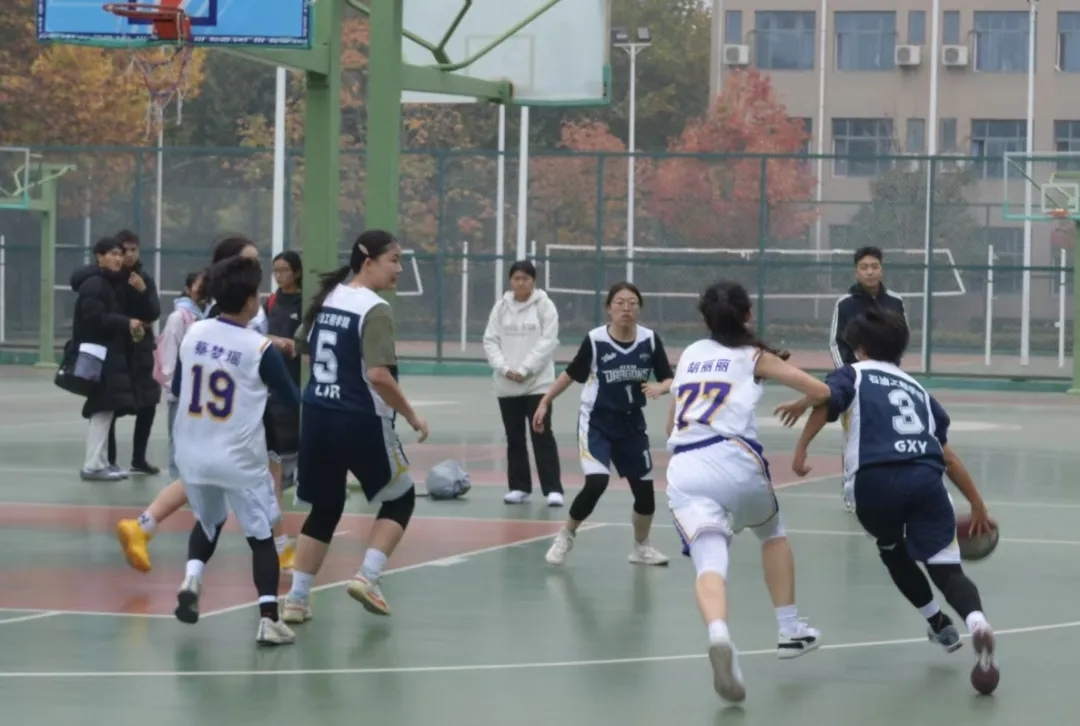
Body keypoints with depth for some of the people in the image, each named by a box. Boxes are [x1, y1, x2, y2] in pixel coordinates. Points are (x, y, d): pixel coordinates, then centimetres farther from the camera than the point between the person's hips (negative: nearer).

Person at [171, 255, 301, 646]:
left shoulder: (193, 333, -1)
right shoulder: (260, 349, -14)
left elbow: (177, 388, 12)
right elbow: (292, 401, -3)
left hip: (192, 453, 4)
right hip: (239, 458, -4)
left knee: (208, 522, 26)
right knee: (262, 536, 8)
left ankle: (191, 579, 1)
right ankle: (268, 619, 0)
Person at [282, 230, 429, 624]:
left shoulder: (327, 298, 9)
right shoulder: (375, 309, -16)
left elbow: (304, 348, 22)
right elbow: (379, 375, -24)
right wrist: (411, 416, -13)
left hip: (317, 416, 7)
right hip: (360, 422, -7)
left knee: (324, 509, 17)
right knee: (399, 498, 13)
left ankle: (296, 599, 11)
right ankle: (367, 576, -1)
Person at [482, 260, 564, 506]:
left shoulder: (544, 305, -2)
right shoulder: (501, 307, 8)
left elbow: (548, 342, -9)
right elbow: (490, 340, 5)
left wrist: (524, 369, -14)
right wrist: (505, 369, -9)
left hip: (538, 382, -4)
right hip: (507, 384, 4)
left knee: (542, 435, -7)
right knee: (514, 438, 9)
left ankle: (553, 489, -8)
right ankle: (519, 487, 17)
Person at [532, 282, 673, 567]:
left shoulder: (650, 340, -9)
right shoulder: (595, 340, -16)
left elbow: (670, 379, -3)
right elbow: (571, 373, -1)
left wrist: (659, 387, -25)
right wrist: (544, 402, 4)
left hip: (632, 424, 4)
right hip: (596, 422, -4)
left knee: (645, 490, 8)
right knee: (597, 482, -22)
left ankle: (641, 546, 34)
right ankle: (566, 536, 2)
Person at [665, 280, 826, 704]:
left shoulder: (689, 355, 25)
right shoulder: (755, 356, 14)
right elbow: (822, 392, 12)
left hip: (682, 468, 2)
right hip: (733, 458, -1)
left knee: (709, 563, -16)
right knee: (773, 533, 29)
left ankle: (719, 634, -47)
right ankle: (789, 631, 28)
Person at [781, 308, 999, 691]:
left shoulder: (854, 374, 21)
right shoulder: (917, 389, 31)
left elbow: (826, 401, -4)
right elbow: (947, 455, 30)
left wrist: (801, 448, -6)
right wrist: (977, 504, 36)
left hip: (875, 480, -2)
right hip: (925, 478, 2)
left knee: (892, 551, 28)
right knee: (946, 567, -2)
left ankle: (939, 624, 30)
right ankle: (976, 622, -31)